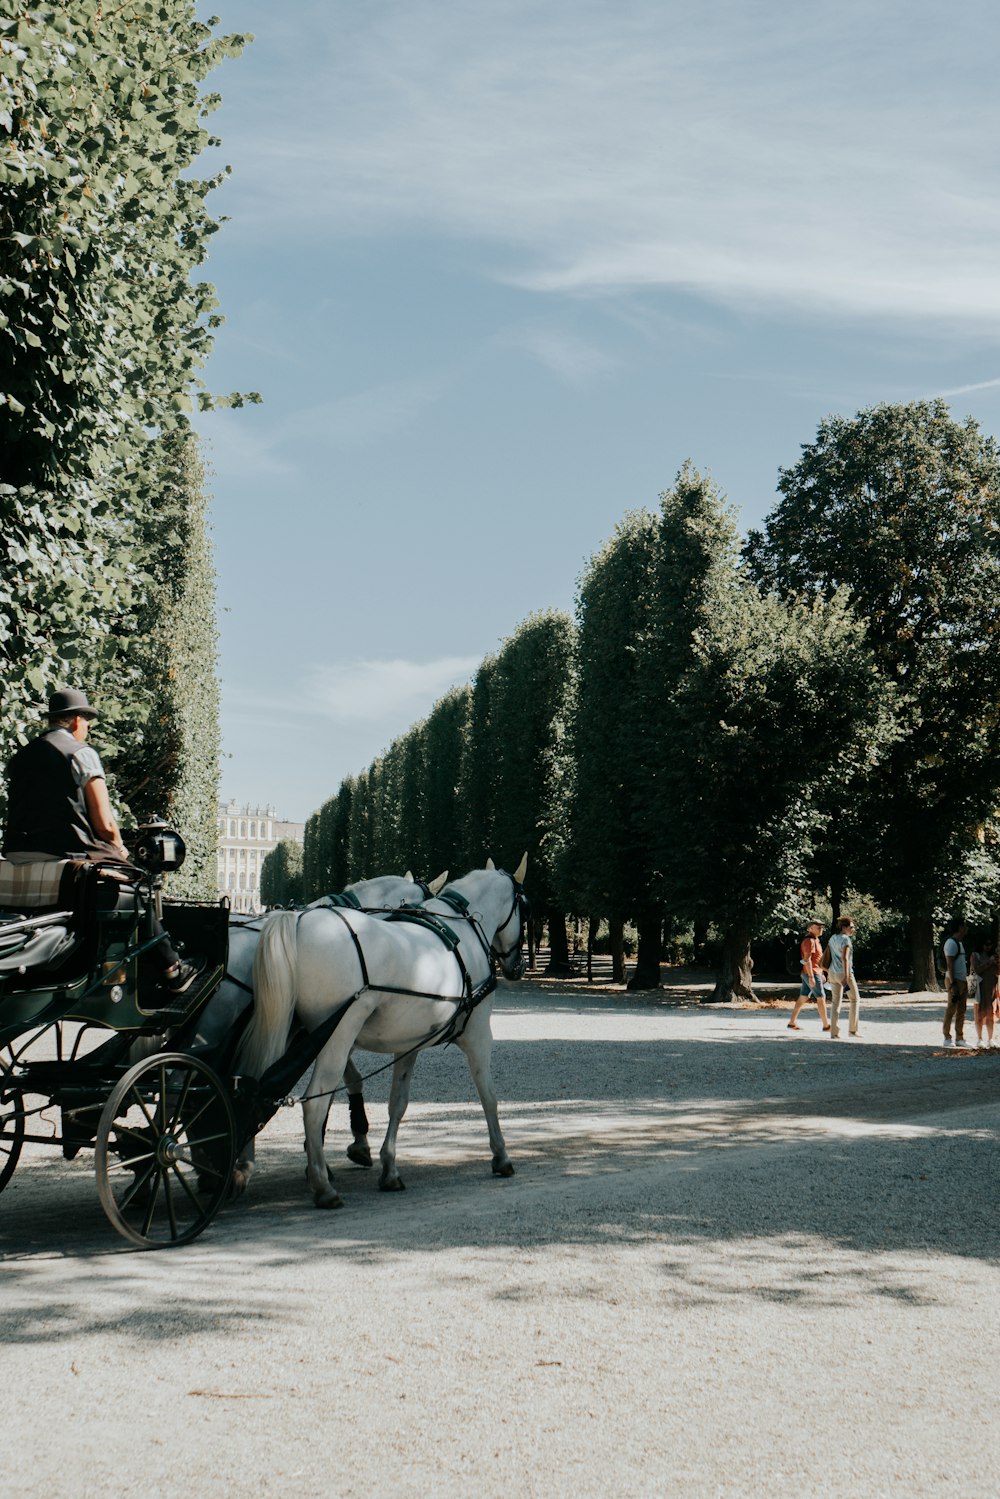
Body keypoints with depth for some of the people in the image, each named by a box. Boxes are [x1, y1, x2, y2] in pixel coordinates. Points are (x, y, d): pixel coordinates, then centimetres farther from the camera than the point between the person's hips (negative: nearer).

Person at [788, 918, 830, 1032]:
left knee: (802, 998, 11)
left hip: (807, 974, 10)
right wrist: (811, 977, -25)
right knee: (821, 998, -5)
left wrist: (821, 973, 25)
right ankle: (826, 1025, -1)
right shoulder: (809, 941, -16)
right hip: (811, 973, -10)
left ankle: (792, 1023, 13)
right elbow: (807, 959, -22)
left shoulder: (815, 940, 16)